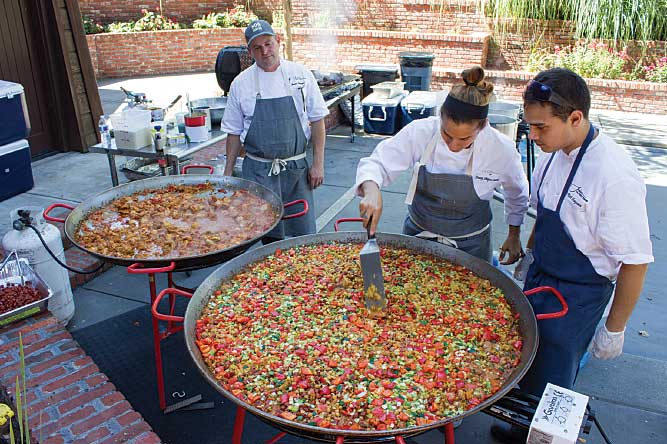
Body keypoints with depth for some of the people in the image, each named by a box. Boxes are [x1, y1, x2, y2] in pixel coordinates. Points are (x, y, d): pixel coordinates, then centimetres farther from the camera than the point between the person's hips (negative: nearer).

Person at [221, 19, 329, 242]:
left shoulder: (301, 74, 1)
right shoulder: (241, 83, 2)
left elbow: (317, 121, 4)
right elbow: (234, 132, 8)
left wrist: (318, 163, -1)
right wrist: (228, 173, 7)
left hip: (296, 168, 0)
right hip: (258, 171, 0)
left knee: (304, 235, 3)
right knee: (269, 236, 3)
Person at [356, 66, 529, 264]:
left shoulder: (501, 149, -19)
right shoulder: (420, 132, -22)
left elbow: (517, 194, 0)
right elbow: (377, 163, -18)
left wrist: (514, 236, 11)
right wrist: (372, 191, -40)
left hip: (470, 246, -1)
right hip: (417, 234, 1)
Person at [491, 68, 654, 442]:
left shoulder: (616, 178, -29)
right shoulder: (554, 152, -6)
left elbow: (635, 262, -21)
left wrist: (614, 329, -12)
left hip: (578, 297, -7)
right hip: (540, 279, 7)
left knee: (550, 386, 10)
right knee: (528, 367, 23)